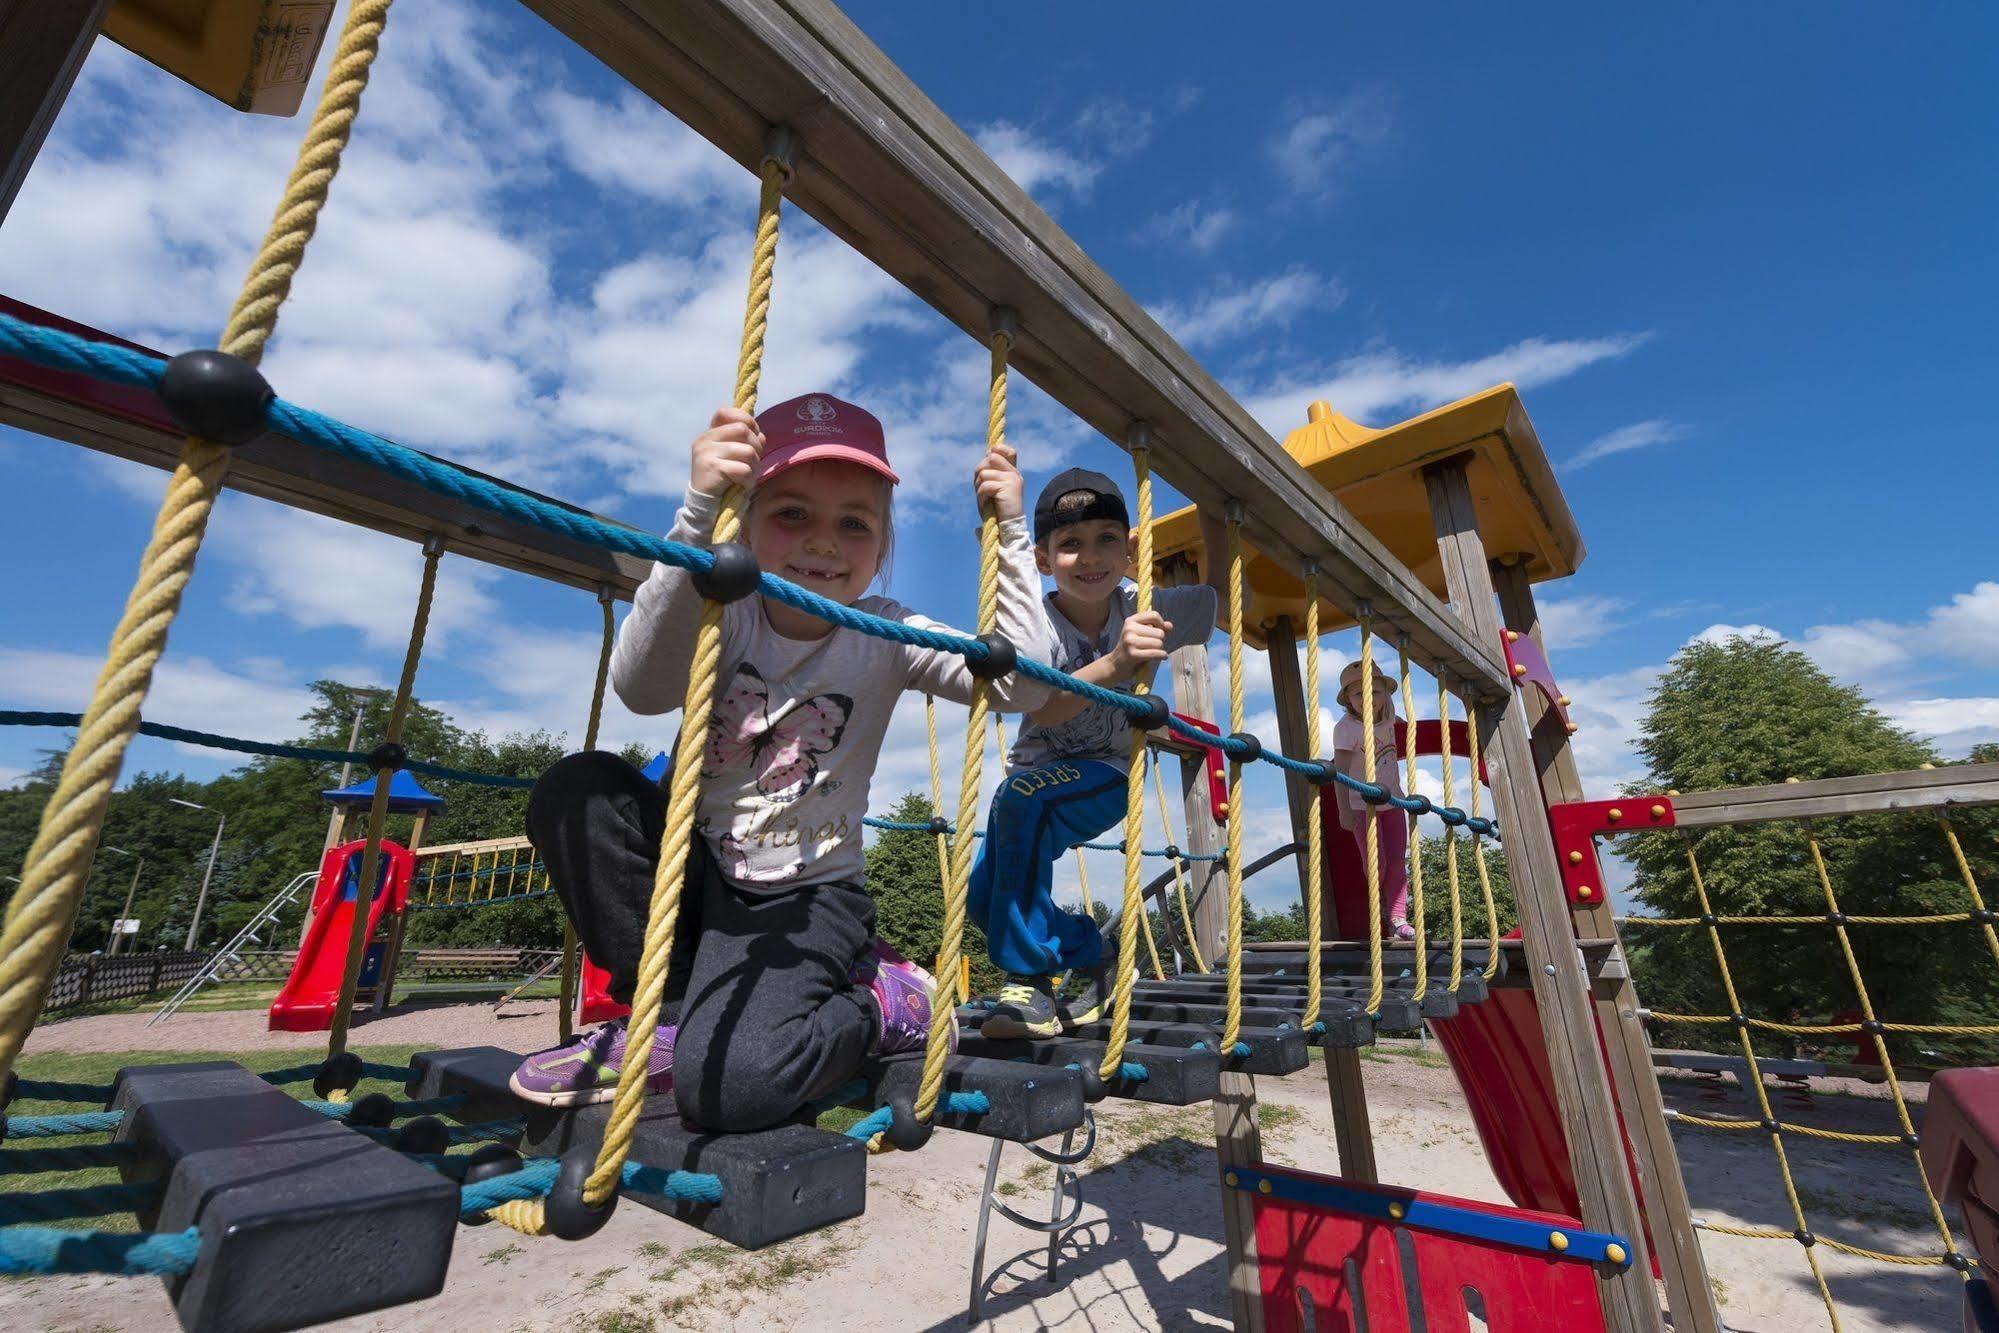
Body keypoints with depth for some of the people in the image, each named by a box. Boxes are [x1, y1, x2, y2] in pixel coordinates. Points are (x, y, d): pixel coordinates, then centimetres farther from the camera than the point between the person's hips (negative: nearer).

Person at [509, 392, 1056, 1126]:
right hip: (694, 868, 3)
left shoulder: (886, 636, -12)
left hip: (805, 898, -2)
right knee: (576, 789, -23)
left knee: (729, 1085, -24)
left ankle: (878, 1002, 7)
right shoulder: (726, 615, -12)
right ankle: (674, 1015, -6)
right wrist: (698, 516, -46)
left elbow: (1025, 684, -21)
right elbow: (640, 686, -34)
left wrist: (1009, 532, -23)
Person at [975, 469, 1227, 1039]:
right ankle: (1093, 954, 18)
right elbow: (1041, 710, -36)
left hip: (1108, 777, -2)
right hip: (1036, 773, 3)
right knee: (986, 896, -7)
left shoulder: (1143, 613, -13)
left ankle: (1029, 977, -20)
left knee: (1021, 796, -34)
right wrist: (1112, 665, -54)